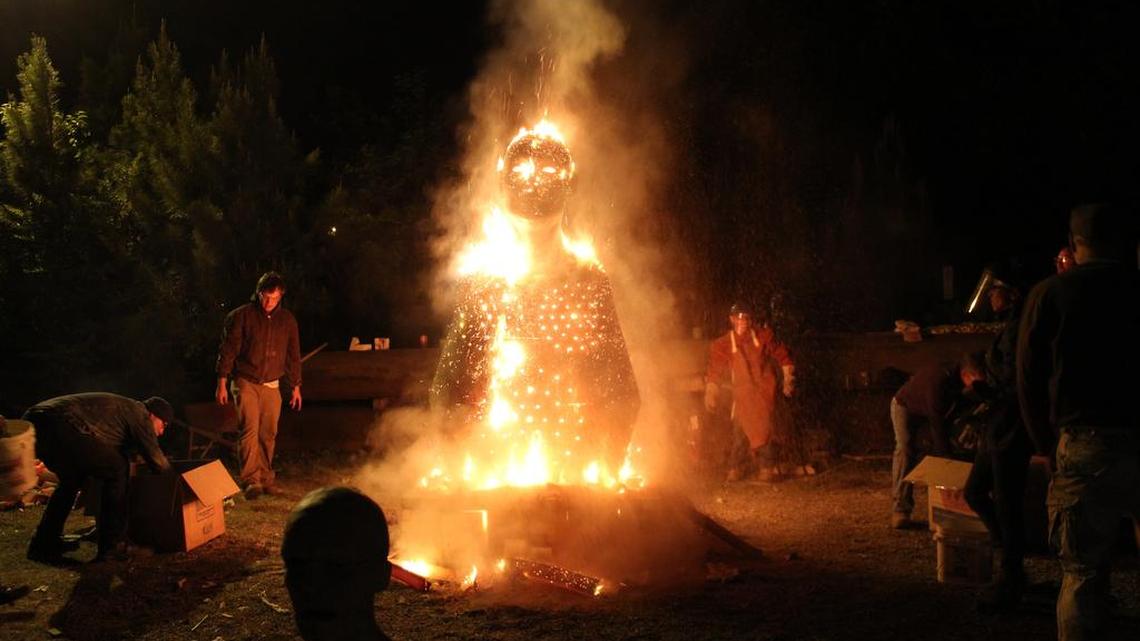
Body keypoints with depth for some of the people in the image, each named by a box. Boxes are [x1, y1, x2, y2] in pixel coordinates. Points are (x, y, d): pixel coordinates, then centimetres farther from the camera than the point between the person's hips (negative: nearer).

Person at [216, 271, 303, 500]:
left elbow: (293, 356, 15)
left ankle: (266, 478, 16)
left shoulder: (287, 320, 8)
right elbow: (228, 351, -2)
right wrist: (222, 384, -5)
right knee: (249, 430, -14)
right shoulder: (241, 316, -4)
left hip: (272, 386, 4)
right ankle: (250, 480, -15)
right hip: (245, 383, -4)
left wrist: (296, 387, 15)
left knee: (269, 434, 5)